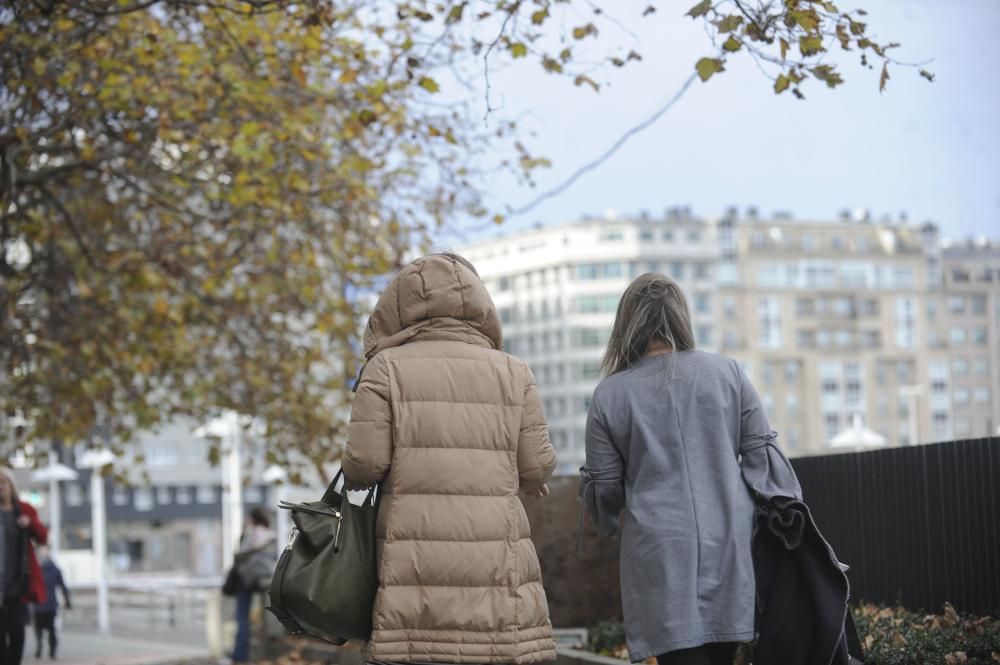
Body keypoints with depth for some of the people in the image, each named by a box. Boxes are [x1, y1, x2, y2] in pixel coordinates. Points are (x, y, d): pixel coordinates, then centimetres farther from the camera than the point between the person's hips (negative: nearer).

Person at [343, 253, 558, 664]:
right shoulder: (513, 373, 8)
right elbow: (536, 466, 5)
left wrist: (352, 476, 18)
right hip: (496, 568, 1)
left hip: (415, 567, -1)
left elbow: (365, 461, -3)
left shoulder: (387, 367, 3)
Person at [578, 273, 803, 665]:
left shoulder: (610, 396, 2)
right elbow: (762, 456, 3)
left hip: (661, 555, -2)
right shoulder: (727, 373, 6)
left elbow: (604, 490, 6)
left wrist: (613, 519, 27)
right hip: (730, 547, 2)